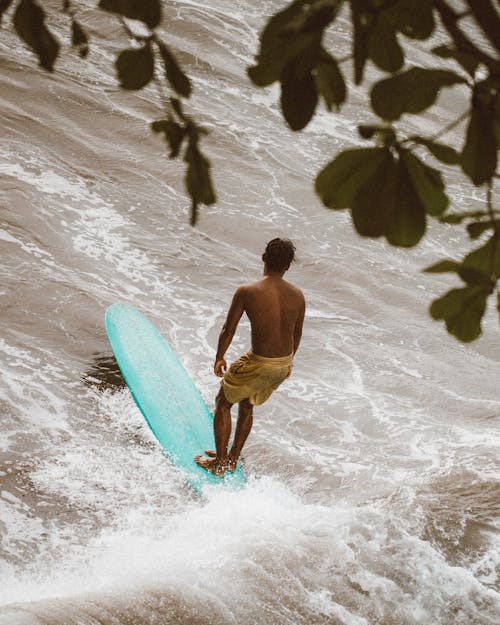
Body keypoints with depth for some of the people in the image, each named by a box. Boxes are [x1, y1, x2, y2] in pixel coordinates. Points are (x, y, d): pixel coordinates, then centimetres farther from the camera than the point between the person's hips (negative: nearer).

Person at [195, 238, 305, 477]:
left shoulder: (246, 292, -17)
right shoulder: (297, 295, -3)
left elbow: (228, 329, -9)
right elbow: (297, 335, 10)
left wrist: (219, 358, 7)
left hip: (258, 364, -5)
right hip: (284, 364, 5)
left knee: (223, 403, 19)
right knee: (247, 406, 28)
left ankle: (219, 464, 23)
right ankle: (233, 459, 40)